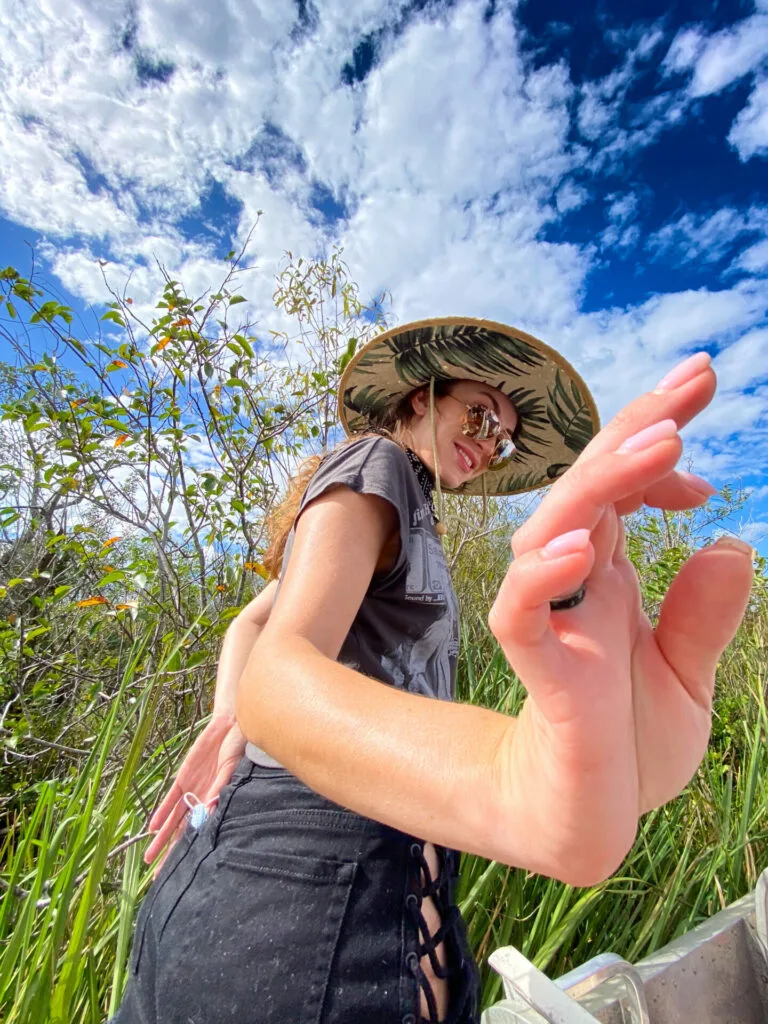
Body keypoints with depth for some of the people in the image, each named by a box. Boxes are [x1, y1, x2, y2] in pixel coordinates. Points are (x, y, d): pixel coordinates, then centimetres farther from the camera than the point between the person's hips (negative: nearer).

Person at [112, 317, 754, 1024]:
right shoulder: (375, 460, -11)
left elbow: (251, 621, 18)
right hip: (314, 857, -9)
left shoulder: (405, 509, 17)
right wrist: (518, 786, -46)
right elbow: (275, 670, -29)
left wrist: (230, 722, 1)